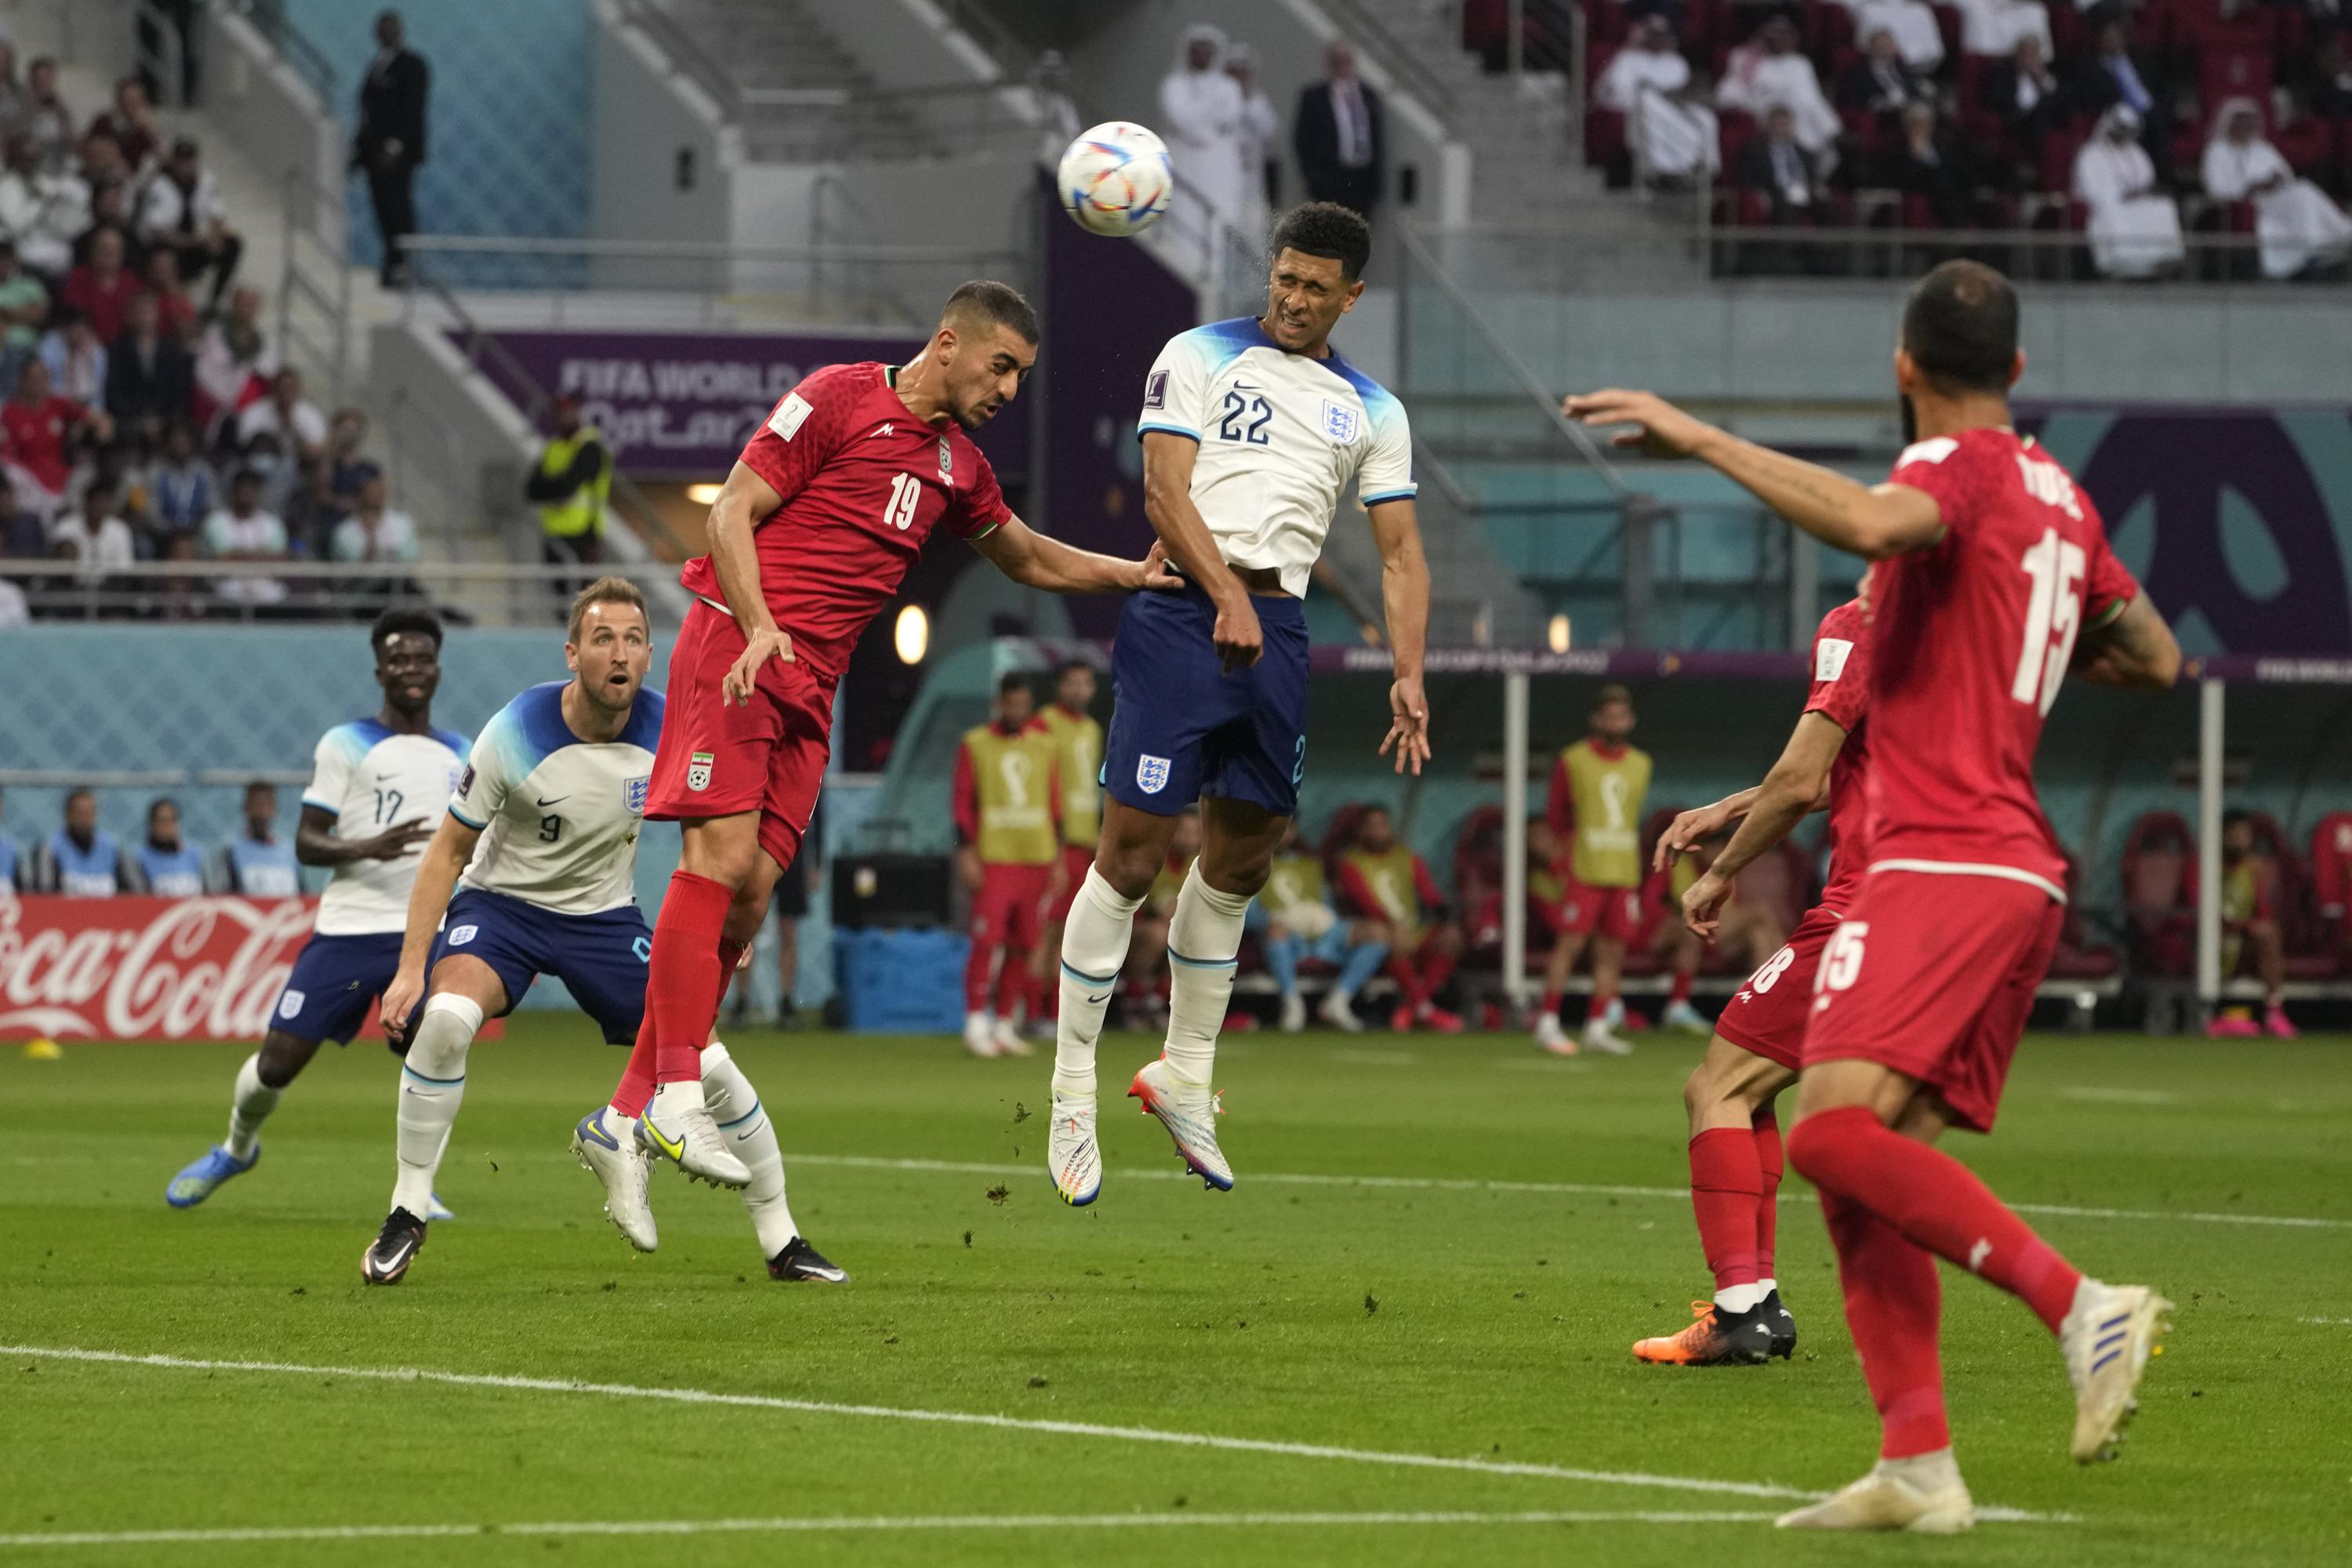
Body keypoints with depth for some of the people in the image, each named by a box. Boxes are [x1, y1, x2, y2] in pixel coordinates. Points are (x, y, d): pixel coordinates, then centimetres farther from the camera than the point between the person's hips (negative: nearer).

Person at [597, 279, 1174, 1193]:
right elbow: (733, 512, -7)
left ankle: (630, 1115, 2)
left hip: (811, 687, 8)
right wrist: (760, 626, -20)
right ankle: (677, 1098, -22)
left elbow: (1027, 559, 34)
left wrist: (1132, 575, 20)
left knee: (750, 895, 0)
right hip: (739, 650, -8)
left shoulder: (958, 465, 19)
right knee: (722, 854, -18)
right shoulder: (838, 399, -4)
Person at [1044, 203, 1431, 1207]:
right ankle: (1072, 1098, -5)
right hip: (1183, 612, -5)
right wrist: (1226, 595, -20)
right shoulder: (1201, 358, 4)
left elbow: (1399, 552, 12)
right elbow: (1166, 490, -6)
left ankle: (1184, 1076, 25)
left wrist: (1409, 675, -1)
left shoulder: (1372, 413, 16)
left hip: (1277, 631, 5)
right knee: (1132, 852, -9)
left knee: (1240, 861, 9)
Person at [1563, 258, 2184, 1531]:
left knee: (1833, 1125, -23)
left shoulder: (1960, 464, -6)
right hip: (2010, 867, 9)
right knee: (1857, 1161, 6)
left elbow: (1874, 523, -31)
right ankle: (1916, 1464, 0)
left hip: (1944, 859, -9)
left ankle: (2081, 1306, -28)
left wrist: (1702, 442, -24)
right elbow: (2156, 656, 28)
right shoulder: (2057, 495, 19)